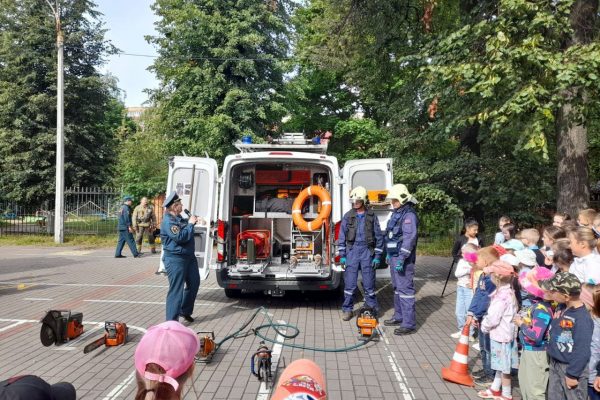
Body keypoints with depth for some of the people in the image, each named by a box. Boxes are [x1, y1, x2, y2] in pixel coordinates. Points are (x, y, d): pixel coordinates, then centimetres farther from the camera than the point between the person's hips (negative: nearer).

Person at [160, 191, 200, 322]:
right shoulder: (168, 221, -18)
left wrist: (191, 222, 10)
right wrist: (190, 224, -16)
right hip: (175, 259, -10)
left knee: (194, 283, 19)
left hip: (189, 256, 10)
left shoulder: (178, 218, 11)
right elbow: (180, 237, -26)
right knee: (176, 289, -6)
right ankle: (171, 320, 1)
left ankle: (185, 311, 35)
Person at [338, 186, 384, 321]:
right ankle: (347, 309, 14)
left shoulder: (372, 216, 2)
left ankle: (372, 309, 19)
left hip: (367, 251, -1)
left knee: (369, 282, 5)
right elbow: (342, 236, 6)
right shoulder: (348, 216, 4)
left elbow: (378, 236, 4)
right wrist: (342, 255, 1)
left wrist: (377, 256, -1)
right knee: (349, 282, 2)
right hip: (352, 251, 1)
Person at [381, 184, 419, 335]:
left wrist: (401, 259, -26)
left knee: (405, 289, -8)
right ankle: (399, 317, 29)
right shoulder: (396, 214, 17)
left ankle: (409, 323, -4)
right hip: (394, 257, 10)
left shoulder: (409, 215, -14)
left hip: (403, 259, -10)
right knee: (397, 288, 17)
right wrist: (389, 255, 23)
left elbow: (409, 238, -22)